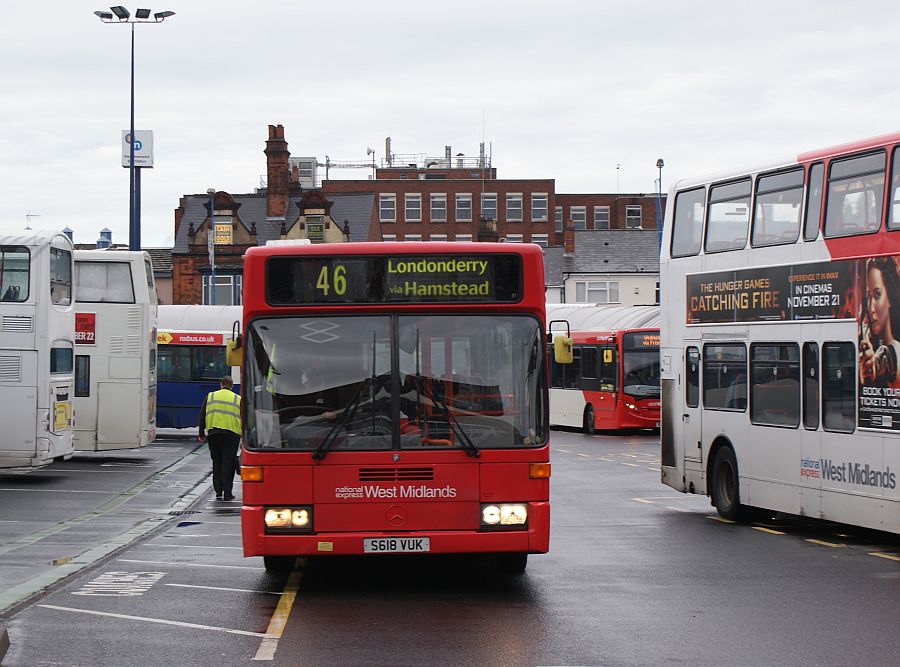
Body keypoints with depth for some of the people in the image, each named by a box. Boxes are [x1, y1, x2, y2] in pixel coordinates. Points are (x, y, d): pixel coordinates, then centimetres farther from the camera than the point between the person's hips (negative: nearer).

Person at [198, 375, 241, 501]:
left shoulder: (210, 396, 9)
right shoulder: (238, 399, 6)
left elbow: (202, 416, 9)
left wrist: (201, 433, 14)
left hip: (213, 432, 1)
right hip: (232, 433, -1)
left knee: (216, 462, 11)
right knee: (228, 462, -1)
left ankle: (218, 491, 8)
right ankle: (227, 493, -5)